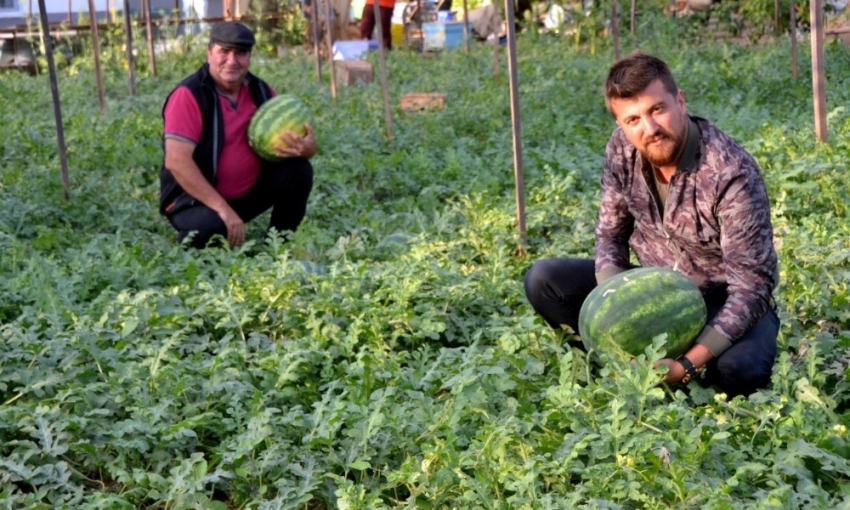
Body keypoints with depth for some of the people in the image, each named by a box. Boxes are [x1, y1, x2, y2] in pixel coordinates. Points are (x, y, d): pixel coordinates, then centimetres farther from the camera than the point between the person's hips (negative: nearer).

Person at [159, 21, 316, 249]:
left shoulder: (260, 91, 1)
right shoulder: (189, 95, -19)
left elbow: (294, 137, 6)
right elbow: (176, 161, -27)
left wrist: (306, 147, -22)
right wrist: (223, 208, -30)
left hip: (249, 192, 6)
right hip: (196, 198, -6)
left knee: (298, 169, -11)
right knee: (209, 226, -37)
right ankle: (189, 241, 1)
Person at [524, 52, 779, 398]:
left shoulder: (731, 174, -29)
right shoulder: (622, 148, -13)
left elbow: (751, 286, -29)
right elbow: (611, 234, -1)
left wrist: (688, 364, -38)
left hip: (724, 300, -4)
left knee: (738, 370, -37)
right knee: (543, 281, -12)